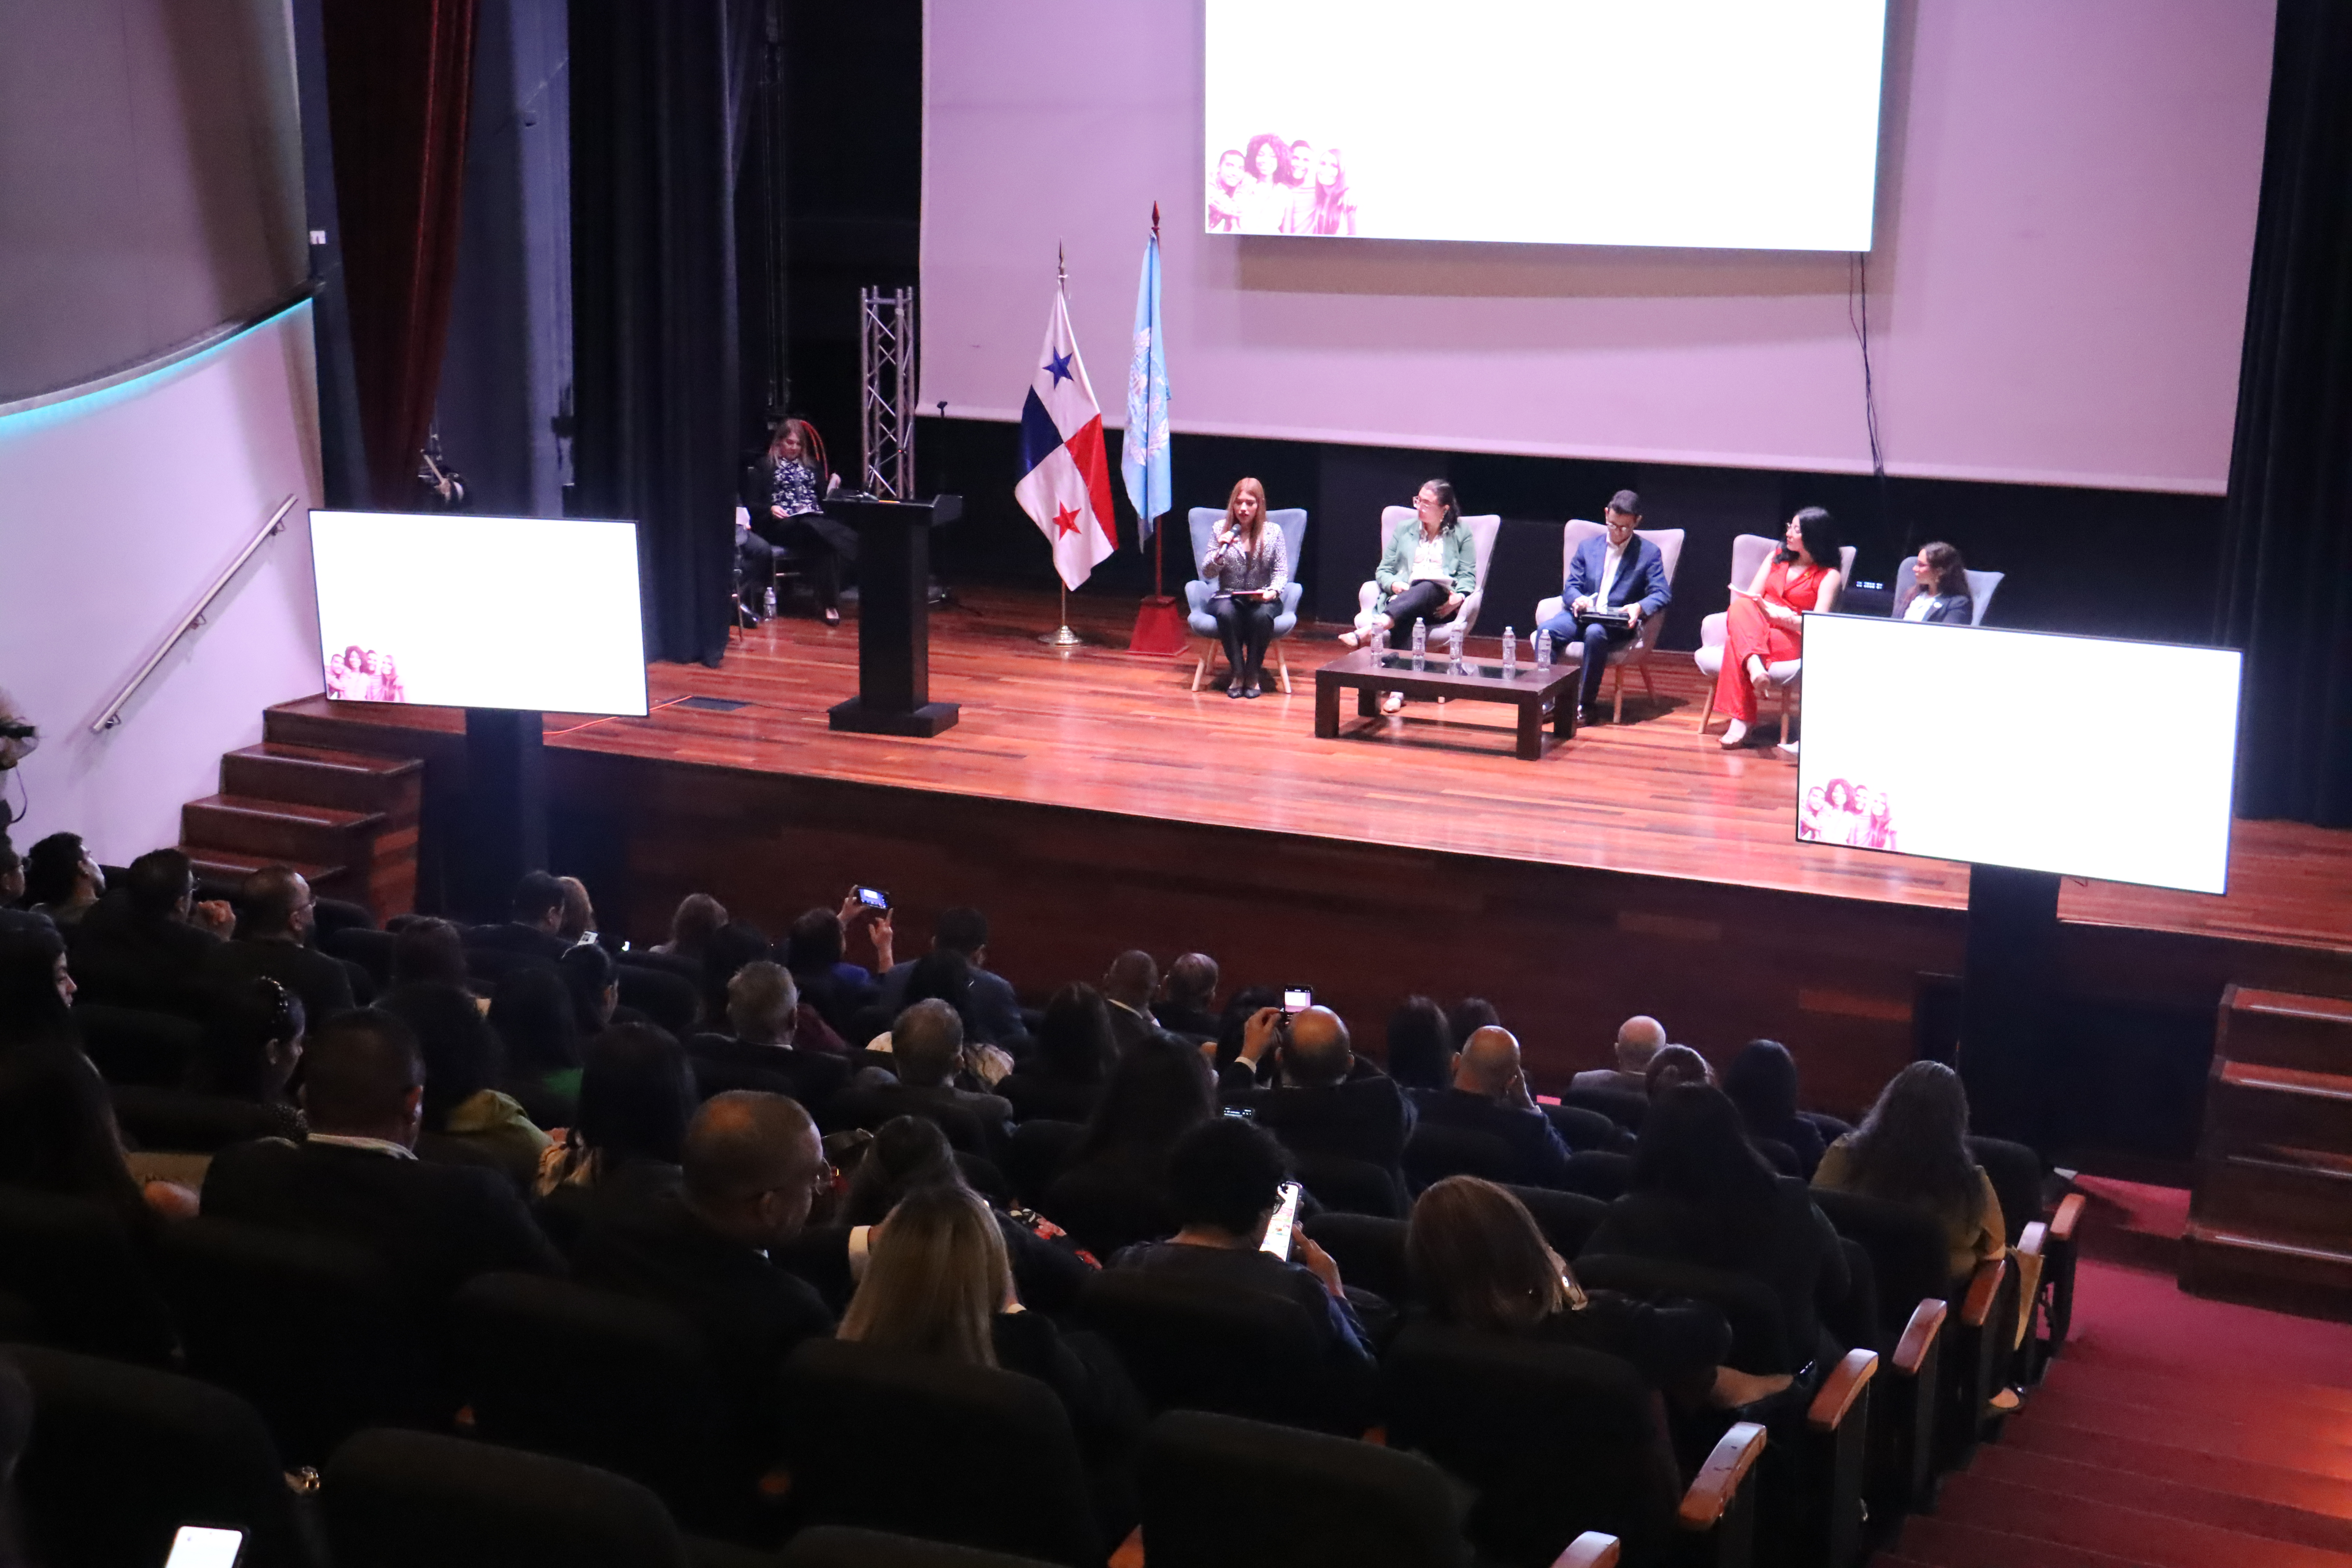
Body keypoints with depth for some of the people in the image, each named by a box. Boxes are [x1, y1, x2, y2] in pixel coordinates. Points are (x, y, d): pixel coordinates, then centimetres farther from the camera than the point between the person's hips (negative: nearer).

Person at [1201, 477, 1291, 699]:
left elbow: (1281, 572, 2)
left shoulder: (1272, 532, 3)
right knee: (1226, 612, -36)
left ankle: (1253, 675, -16)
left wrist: (1272, 591, -19)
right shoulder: (1220, 530, 3)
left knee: (1262, 615, -36)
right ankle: (1238, 674, -20)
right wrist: (1220, 551, -17)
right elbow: (1207, 574, 2)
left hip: (1262, 599, 0)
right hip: (1228, 597, 0)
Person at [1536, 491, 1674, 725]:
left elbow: (1663, 594, -1)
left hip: (1618, 624, -3)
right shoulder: (1588, 547, 17)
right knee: (1546, 630, -29)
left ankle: (1587, 704, -30)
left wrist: (1640, 607, -23)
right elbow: (1571, 586, 13)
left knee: (1595, 633, -39)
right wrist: (1577, 599, -13)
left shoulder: (1649, 553, 7)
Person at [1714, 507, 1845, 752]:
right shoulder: (1777, 559, 21)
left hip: (1792, 640, -5)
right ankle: (1754, 665, -55)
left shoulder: (1829, 576, 3)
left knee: (1736, 641, -35)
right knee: (1740, 607, -32)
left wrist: (1780, 615, -24)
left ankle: (1741, 721, -41)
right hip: (1756, 627, 5)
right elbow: (1749, 597, 12)